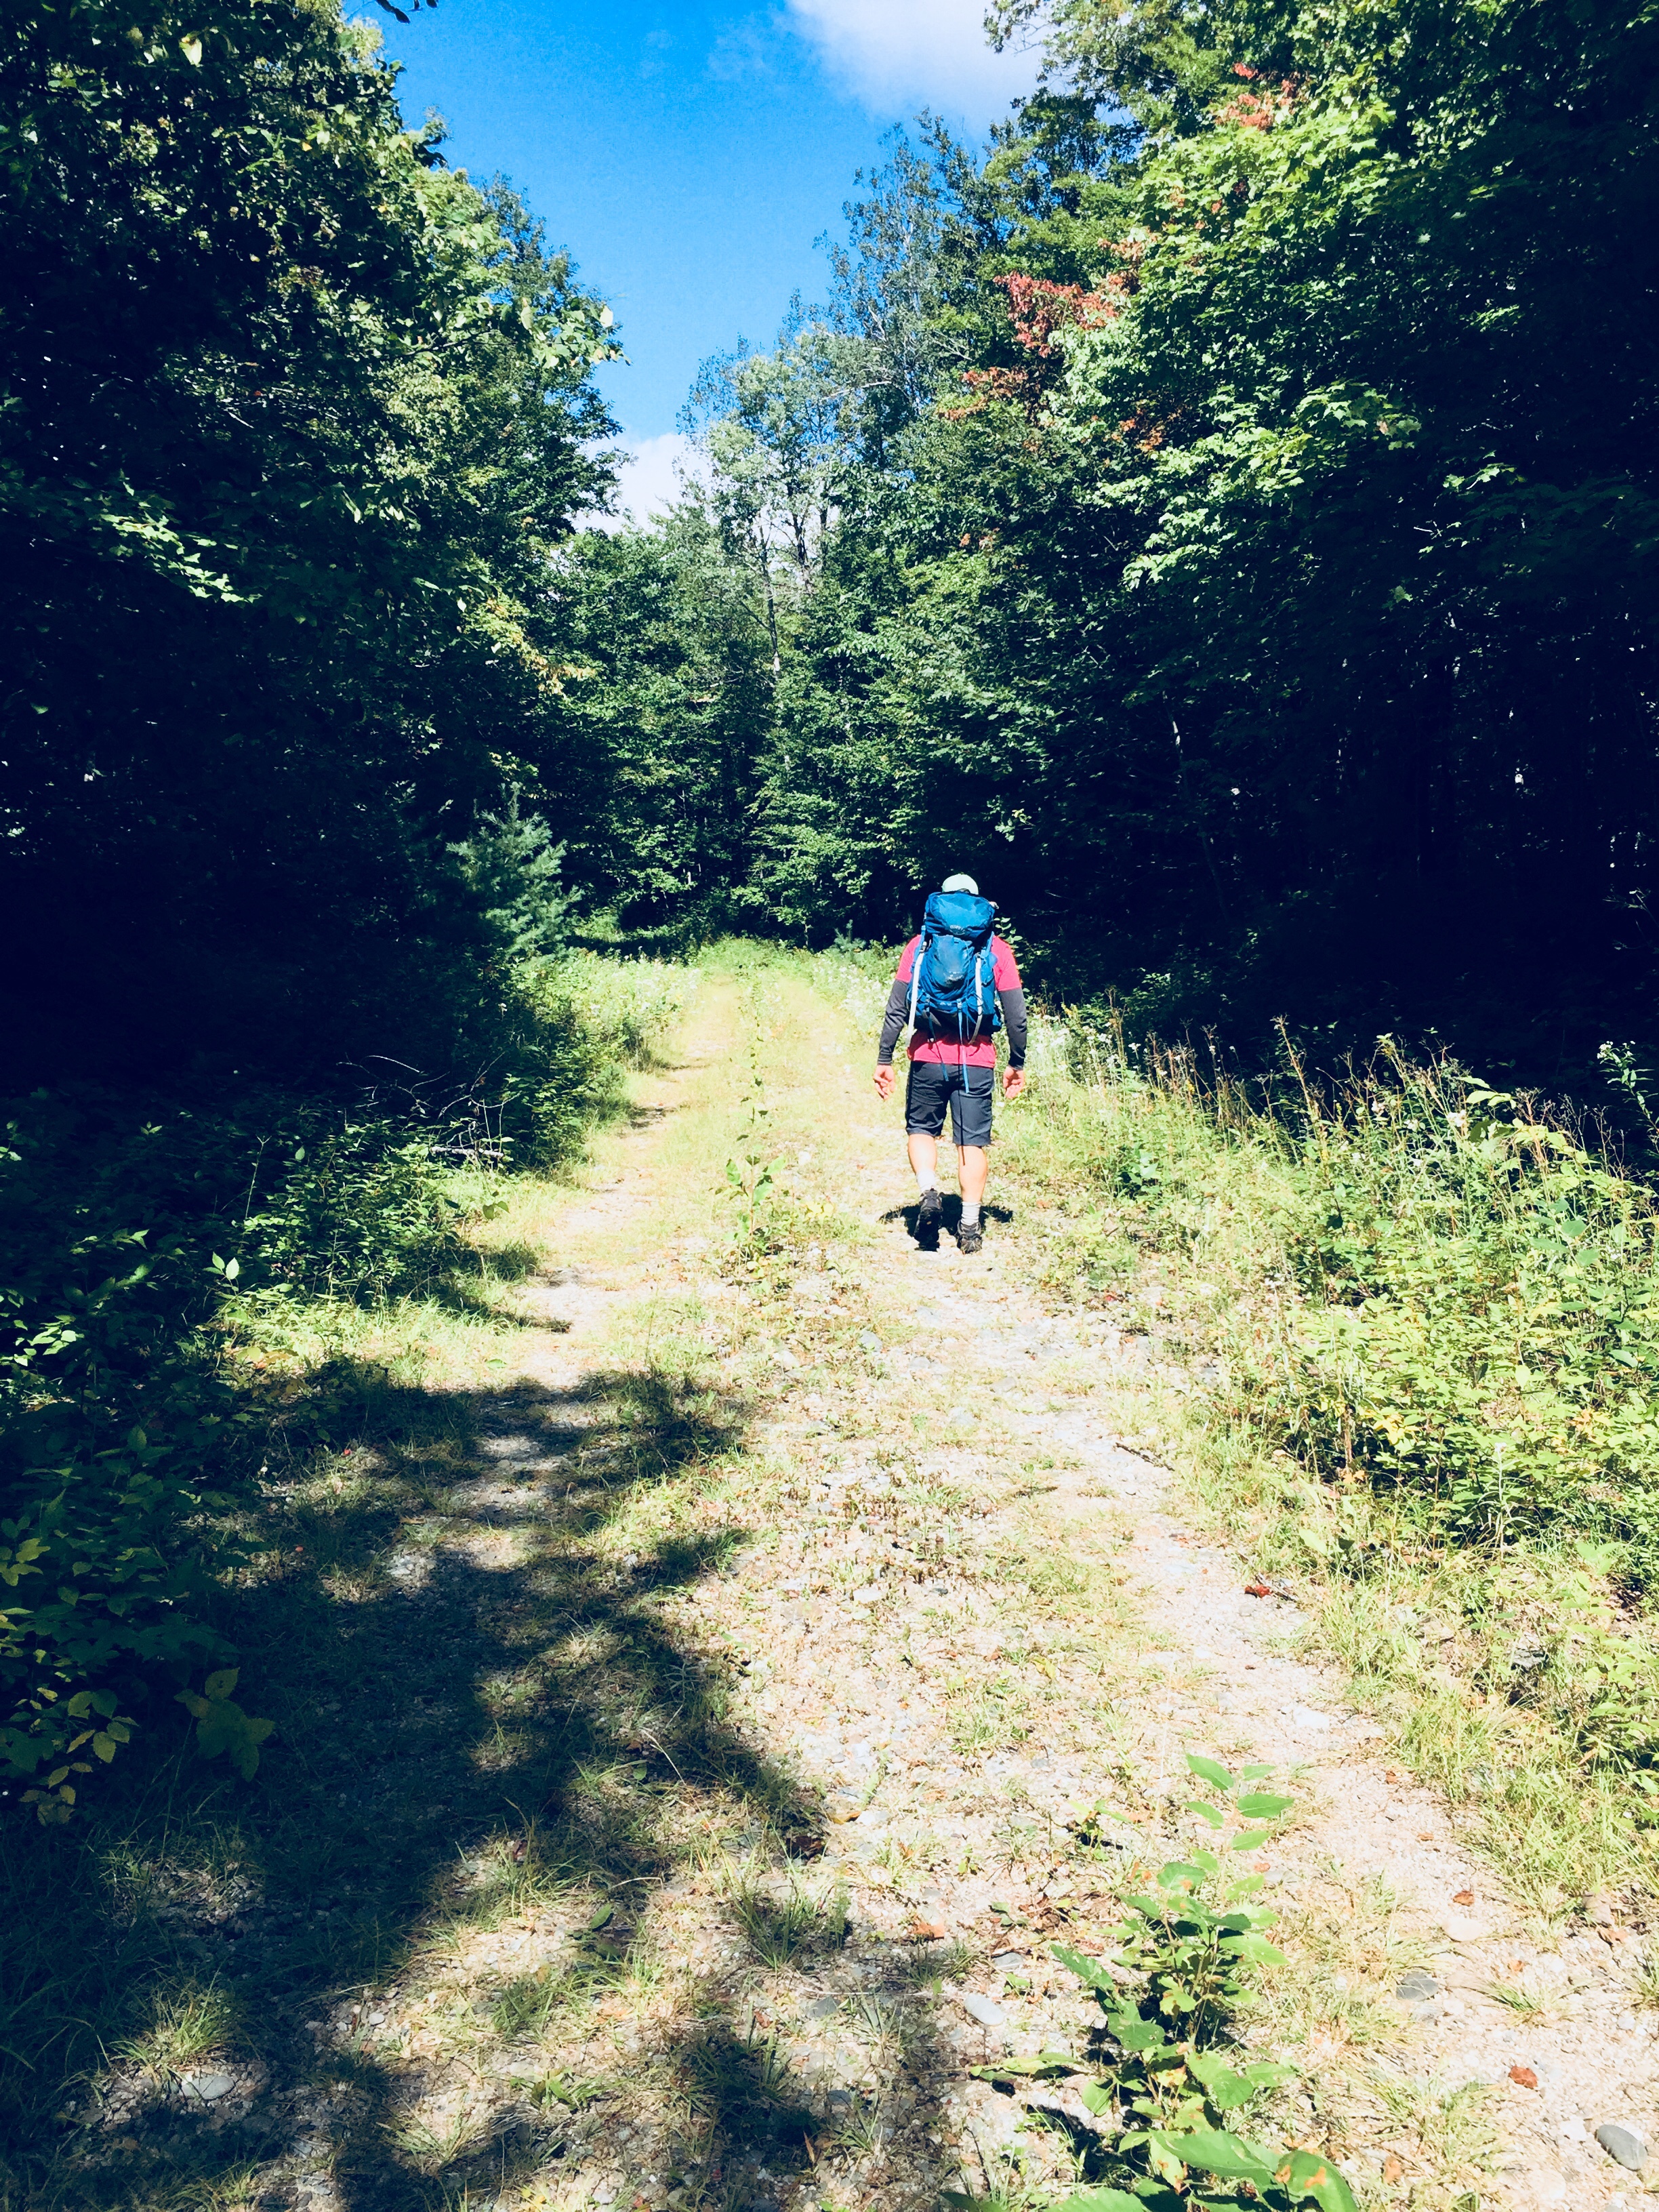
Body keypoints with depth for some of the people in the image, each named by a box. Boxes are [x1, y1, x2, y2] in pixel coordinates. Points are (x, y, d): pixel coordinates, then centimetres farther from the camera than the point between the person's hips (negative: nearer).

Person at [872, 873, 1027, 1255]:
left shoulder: (920, 945, 4)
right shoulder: (997, 949, 4)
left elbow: (896, 1008, 0)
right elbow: (1016, 1015, 1)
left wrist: (883, 1060, 4)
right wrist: (1017, 1064, 11)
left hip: (929, 1056, 0)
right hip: (977, 1060, 0)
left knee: (922, 1129, 18)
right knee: (973, 1141, 7)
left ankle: (928, 1191, -6)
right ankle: (970, 1226, 7)